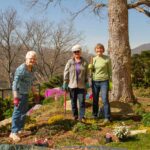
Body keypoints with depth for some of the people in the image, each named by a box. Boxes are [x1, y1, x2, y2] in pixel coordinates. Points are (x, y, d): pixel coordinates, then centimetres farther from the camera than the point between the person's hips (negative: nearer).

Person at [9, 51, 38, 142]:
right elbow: (15, 83, -26)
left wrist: (34, 92, 23)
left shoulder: (32, 69, 6)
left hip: (26, 93, 9)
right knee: (17, 112, -7)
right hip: (20, 93, -9)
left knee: (24, 112, 17)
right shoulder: (21, 69, -21)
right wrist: (15, 97, -32)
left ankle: (20, 129, 31)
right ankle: (14, 132, -1)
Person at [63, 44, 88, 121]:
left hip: (81, 85, 0)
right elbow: (66, 73, 0)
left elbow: (86, 74, 6)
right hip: (72, 85, 0)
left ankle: (81, 116, 1)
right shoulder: (70, 62, -1)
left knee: (82, 101, -5)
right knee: (73, 101, 9)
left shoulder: (84, 62, 2)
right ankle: (75, 115, 22)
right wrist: (65, 83, -5)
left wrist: (87, 83, 3)